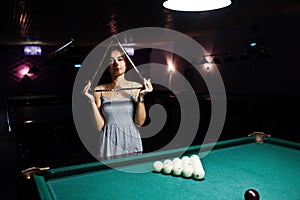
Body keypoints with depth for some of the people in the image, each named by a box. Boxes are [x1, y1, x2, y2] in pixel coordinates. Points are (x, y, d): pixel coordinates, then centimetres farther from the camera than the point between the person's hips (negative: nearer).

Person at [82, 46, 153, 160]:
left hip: (132, 142, 0)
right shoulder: (100, 90, -1)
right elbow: (99, 126, -5)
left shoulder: (136, 87, -2)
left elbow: (139, 122, -6)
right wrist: (91, 101, -13)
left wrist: (141, 97, -15)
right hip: (109, 144, 0)